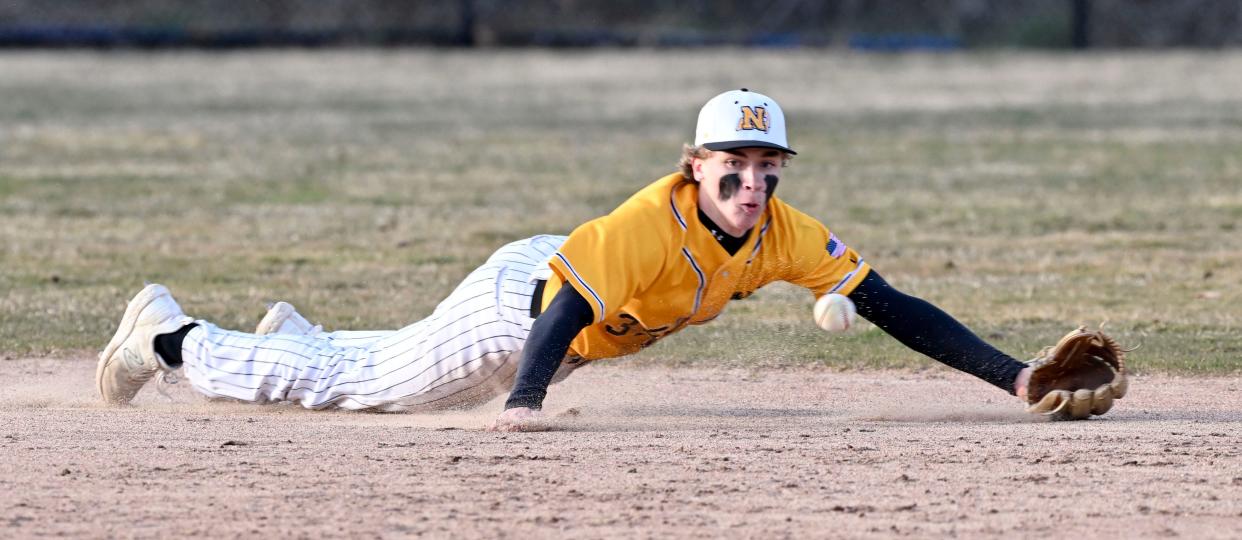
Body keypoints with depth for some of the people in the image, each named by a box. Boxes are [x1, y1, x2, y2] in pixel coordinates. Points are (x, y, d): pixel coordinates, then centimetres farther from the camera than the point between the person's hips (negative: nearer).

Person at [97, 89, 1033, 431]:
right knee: (349, 384, 9)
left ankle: (297, 336, 56)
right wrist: (523, 404, -60)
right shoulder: (654, 221, -39)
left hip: (570, 316, 6)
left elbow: (889, 306, -21)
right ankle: (169, 332, 27)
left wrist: (1010, 375, -27)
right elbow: (570, 310, -45)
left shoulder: (781, 232, -20)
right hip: (515, 299, -6)